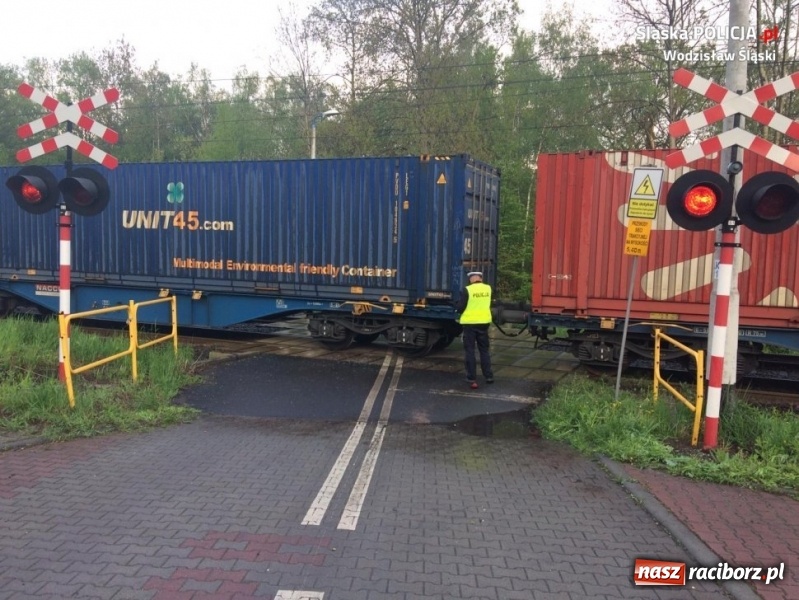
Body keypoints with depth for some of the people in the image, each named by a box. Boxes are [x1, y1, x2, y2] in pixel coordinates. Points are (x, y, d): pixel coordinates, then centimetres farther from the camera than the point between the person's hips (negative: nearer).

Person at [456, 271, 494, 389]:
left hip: (470, 323, -4)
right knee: (484, 350, 17)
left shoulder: (467, 290, -12)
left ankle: (472, 379, 3)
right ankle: (488, 376, 21)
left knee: (470, 351, 3)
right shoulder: (488, 288, 0)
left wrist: (457, 308, 10)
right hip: (483, 323, 4)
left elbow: (460, 308, -12)